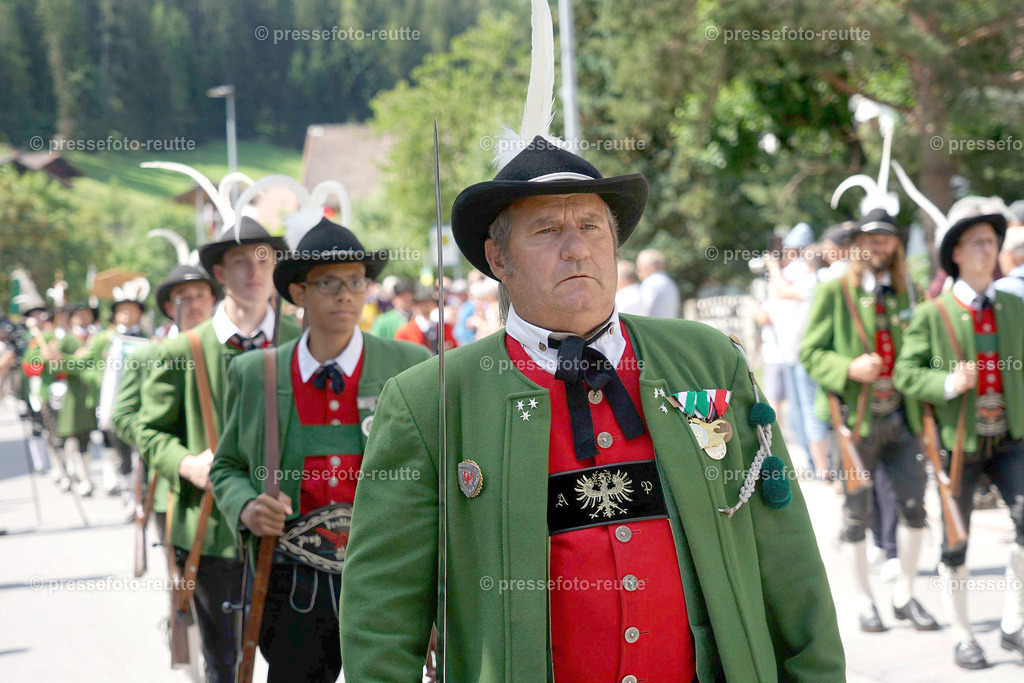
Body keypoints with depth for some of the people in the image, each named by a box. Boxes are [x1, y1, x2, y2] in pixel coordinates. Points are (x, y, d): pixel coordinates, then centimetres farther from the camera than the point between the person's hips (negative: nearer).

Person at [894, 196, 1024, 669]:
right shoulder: (932, 314, -4)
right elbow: (905, 374, -7)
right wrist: (948, 384, -23)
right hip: (958, 443, -3)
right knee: (955, 543, 6)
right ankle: (962, 639, 20)